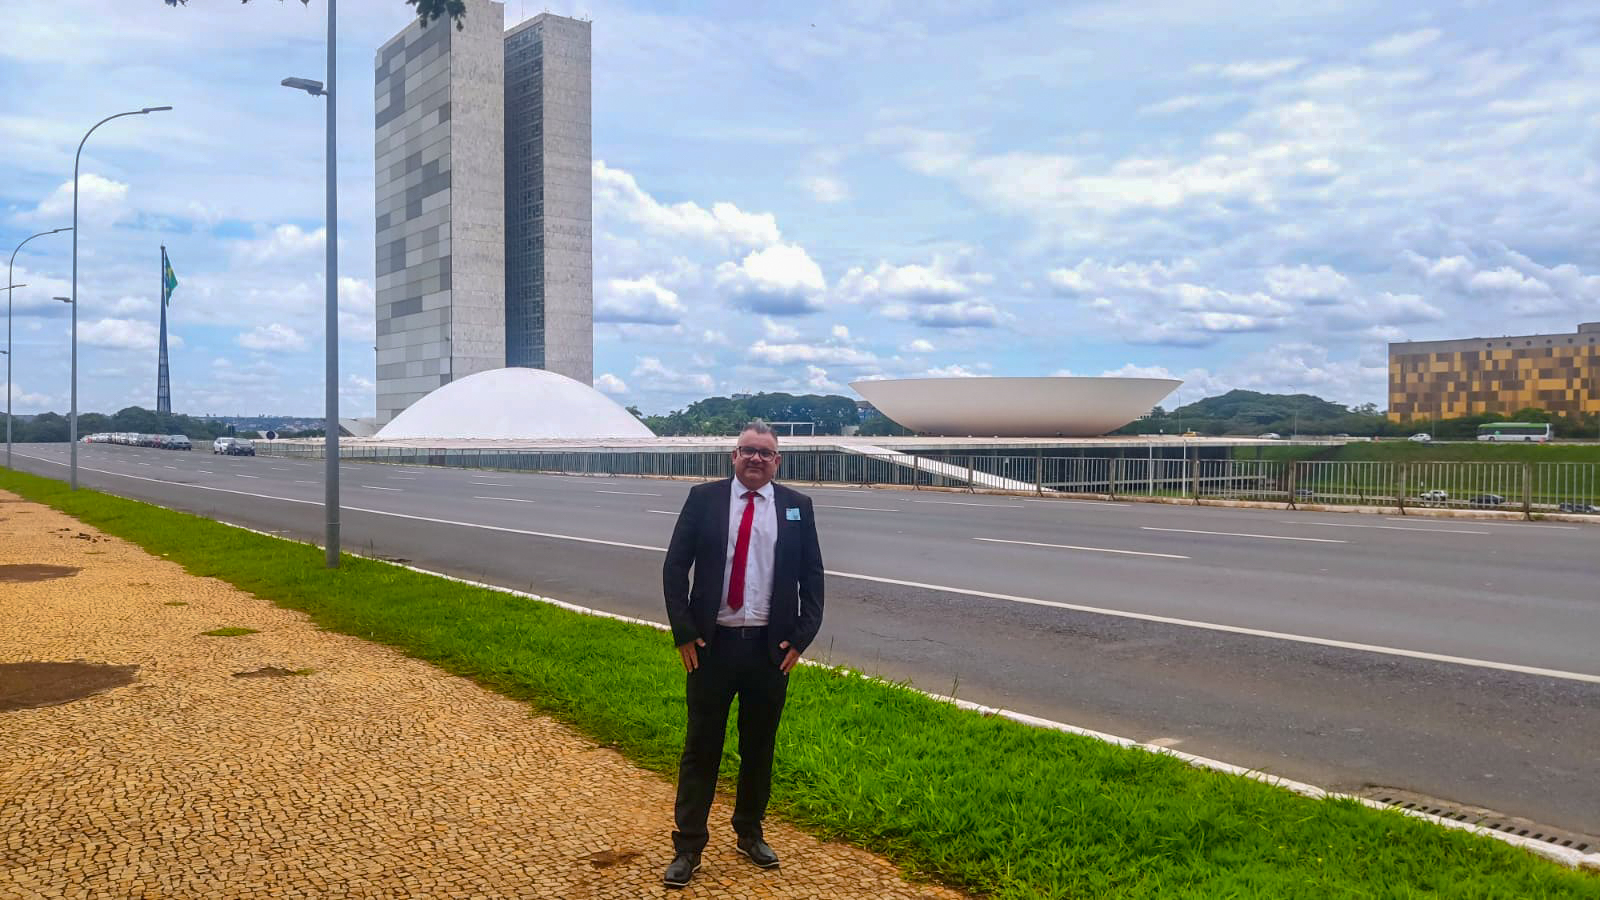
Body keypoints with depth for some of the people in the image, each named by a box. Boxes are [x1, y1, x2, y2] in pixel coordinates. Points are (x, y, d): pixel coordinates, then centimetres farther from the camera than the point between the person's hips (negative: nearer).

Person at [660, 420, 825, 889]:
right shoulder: (703, 498, -1)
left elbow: (812, 576, 6)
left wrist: (802, 637, -2)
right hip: (712, 644, -1)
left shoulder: (797, 506, 2)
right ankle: (688, 846, 16)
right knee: (701, 747, 5)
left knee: (759, 746, 14)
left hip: (771, 648, 2)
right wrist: (683, 632, -6)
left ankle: (749, 833, 32)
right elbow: (674, 567, -1)